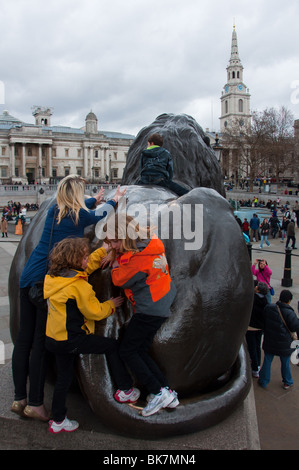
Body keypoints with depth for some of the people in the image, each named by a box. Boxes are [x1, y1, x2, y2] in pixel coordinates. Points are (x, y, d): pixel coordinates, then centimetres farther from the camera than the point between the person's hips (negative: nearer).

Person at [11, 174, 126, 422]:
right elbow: (99, 214, 16)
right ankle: (35, 404, 11)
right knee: (41, 341, 0)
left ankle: (20, 399, 23)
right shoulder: (80, 216, -5)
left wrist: (95, 199, 47)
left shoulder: (53, 211, 10)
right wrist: (114, 200, 35)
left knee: (24, 338, 10)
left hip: (29, 277, 7)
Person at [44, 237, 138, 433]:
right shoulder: (79, 285, -20)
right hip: (72, 340, -8)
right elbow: (95, 312, -12)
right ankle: (126, 391, 15)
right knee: (112, 345, 7)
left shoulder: (53, 277, 5)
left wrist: (106, 250, 14)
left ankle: (58, 421, 32)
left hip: (53, 339, 8)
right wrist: (111, 305, 6)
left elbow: (89, 264, 14)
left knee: (64, 378, 21)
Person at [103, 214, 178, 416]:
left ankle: (158, 392, 1)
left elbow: (119, 279, -10)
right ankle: (168, 392, 17)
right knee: (140, 351, 15)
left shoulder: (139, 258, -22)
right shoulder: (152, 244, 4)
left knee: (127, 351, 0)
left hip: (149, 310, -10)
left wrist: (116, 259, 4)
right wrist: (116, 255, 13)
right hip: (160, 306, 10)